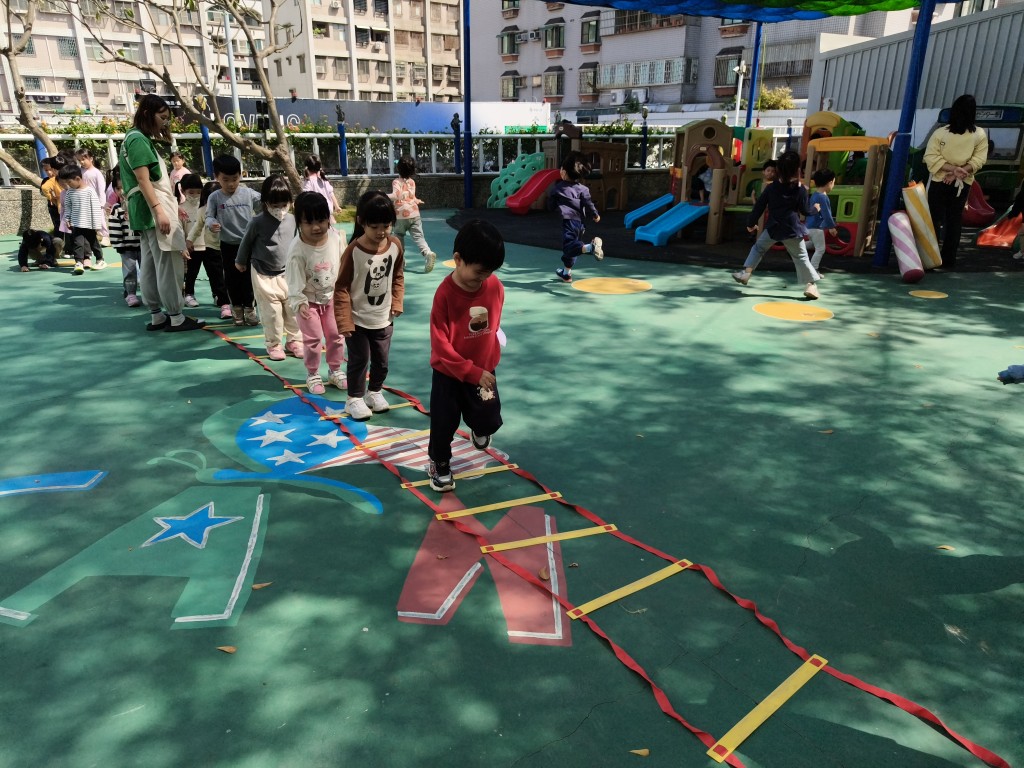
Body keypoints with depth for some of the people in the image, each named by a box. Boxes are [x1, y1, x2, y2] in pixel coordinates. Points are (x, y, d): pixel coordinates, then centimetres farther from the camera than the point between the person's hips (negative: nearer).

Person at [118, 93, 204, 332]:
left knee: (150, 265, 10)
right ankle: (176, 317, -7)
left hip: (152, 208, 10)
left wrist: (172, 206, 22)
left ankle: (157, 316, 14)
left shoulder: (140, 138, 21)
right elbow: (143, 180, -18)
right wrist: (159, 210, -25)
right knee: (168, 263, -9)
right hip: (153, 207, -10)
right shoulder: (138, 138, -10)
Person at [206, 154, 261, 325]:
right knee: (232, 277, 8)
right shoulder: (215, 198, -5)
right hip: (228, 245, 0)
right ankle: (237, 307, 22)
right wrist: (212, 224, -28)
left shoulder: (249, 194, -4)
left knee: (249, 277, 4)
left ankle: (249, 307, 17)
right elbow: (209, 216, -6)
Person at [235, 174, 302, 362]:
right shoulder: (258, 222, -13)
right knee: (271, 312, 1)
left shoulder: (292, 220, -5)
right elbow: (246, 242, 3)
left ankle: (293, 341, 23)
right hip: (263, 274, -3)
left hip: (288, 273, 3)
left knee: (293, 309, 8)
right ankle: (274, 344, 15)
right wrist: (240, 261, 16)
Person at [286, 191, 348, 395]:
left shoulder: (337, 237, -15)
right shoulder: (297, 250, -28)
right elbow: (294, 281, -23)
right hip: (309, 300, -4)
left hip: (332, 296, 4)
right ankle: (312, 375, 21)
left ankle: (335, 371, 31)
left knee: (336, 335, 13)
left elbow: (343, 264, 0)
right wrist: (299, 303, -34)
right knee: (313, 339, 1)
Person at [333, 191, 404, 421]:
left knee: (381, 361, 14)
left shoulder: (395, 245, -6)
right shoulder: (353, 250, -19)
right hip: (358, 319, -4)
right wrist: (344, 321, -16)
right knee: (359, 360, 6)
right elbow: (341, 287, -15)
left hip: (384, 319, 4)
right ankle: (354, 399, 24)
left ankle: (374, 392, 37)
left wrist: (397, 302, 1)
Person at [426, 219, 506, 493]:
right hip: (448, 372, -3)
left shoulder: (495, 286, -11)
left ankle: (478, 431, 45)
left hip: (484, 369, 4)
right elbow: (440, 344, -23)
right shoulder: (445, 293, -25)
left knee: (490, 421, 8)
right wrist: (472, 372, -25)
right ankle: (439, 464, 34)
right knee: (444, 423, 8)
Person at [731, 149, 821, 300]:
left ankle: (746, 272, 13)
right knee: (801, 257, 7)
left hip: (773, 228, 1)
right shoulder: (801, 189, -5)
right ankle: (811, 285, 4)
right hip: (792, 229, -1)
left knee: (758, 247, 22)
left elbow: (759, 207, 2)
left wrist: (751, 223, 15)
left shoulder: (770, 188, -1)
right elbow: (806, 211, 0)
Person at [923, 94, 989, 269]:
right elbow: (978, 160, -9)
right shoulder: (980, 135, -4)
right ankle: (949, 259, 11)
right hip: (963, 184, 2)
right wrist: (959, 173, -11)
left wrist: (953, 169, -15)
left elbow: (931, 158, -16)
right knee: (954, 221, 9)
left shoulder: (940, 132, -11)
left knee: (934, 219, 5)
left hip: (939, 182, -2)